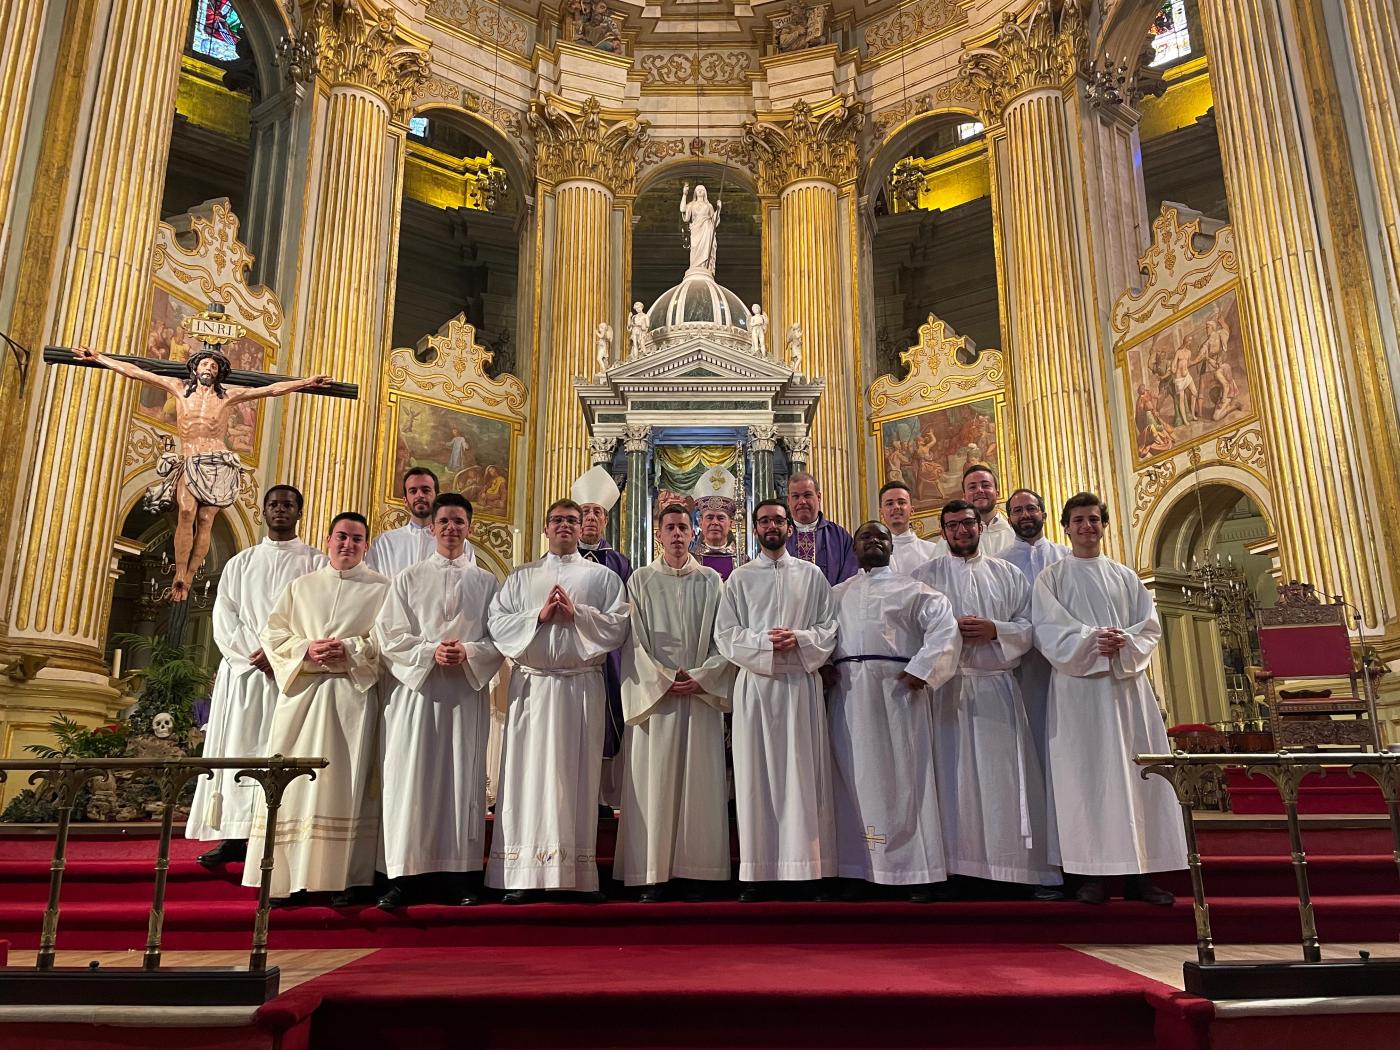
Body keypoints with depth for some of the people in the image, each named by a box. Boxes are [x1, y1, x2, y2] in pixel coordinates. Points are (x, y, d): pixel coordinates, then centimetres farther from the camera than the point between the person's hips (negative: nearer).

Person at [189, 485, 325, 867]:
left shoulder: (316, 562, 7)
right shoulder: (239, 563, 16)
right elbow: (224, 619, 6)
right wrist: (256, 653, -10)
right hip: (243, 670, 3)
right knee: (239, 749, 0)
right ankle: (235, 836, 4)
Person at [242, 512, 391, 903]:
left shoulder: (381, 589, 8)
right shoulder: (301, 586, 17)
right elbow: (273, 633, 10)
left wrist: (350, 651, -16)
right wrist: (305, 650, -8)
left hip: (352, 696, -3)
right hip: (301, 693, 3)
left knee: (342, 781, -5)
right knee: (295, 779, -2)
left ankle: (339, 877, -1)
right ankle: (290, 875, 4)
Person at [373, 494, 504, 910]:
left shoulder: (485, 582, 11)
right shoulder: (408, 578, 10)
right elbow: (389, 636, 2)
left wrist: (469, 653, -14)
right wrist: (429, 652, -13)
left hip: (467, 691, 1)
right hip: (415, 688, 0)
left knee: (463, 778, 1)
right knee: (411, 777, -3)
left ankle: (462, 874, 6)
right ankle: (405, 874, 2)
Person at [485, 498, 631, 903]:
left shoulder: (602, 576, 12)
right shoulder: (521, 577, 17)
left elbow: (617, 626, 0)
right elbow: (496, 622, 4)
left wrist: (576, 613, -11)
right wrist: (539, 616, -9)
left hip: (582, 685, -1)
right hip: (532, 684, 1)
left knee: (578, 774, -1)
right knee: (529, 774, -2)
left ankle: (582, 876, 3)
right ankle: (524, 877, 1)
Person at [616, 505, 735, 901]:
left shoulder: (711, 581, 10)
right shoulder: (640, 581, 8)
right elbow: (634, 641, 1)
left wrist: (702, 677, -10)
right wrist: (662, 680, -10)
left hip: (702, 694, 1)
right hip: (654, 694, -1)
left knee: (698, 782, 0)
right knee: (654, 782, -2)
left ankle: (694, 871, 6)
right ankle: (653, 875, 2)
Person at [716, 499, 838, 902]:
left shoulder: (811, 574, 12)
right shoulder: (740, 578, 11)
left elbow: (829, 628, 6)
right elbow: (725, 634, 3)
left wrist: (798, 639, -13)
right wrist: (764, 643, -13)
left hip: (801, 682, 0)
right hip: (755, 683, 0)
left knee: (803, 774, -2)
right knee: (756, 774, -1)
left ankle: (807, 868, 2)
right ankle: (758, 872, 2)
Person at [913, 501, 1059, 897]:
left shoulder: (1007, 575, 14)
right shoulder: (927, 575, 11)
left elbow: (1029, 626, 7)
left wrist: (994, 630, -9)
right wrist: (949, 629, -12)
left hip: (998, 685, 1)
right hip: (947, 686, -1)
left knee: (1007, 781, -1)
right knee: (954, 778, -2)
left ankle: (1033, 871, 3)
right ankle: (957, 867, 2)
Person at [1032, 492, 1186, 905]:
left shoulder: (1126, 577, 17)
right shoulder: (1052, 578, 7)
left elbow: (1150, 627, 8)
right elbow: (1047, 630, -4)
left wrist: (1124, 642, -12)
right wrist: (1091, 640, -19)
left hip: (1127, 683, 3)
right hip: (1077, 685, -3)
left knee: (1135, 772, 0)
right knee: (1085, 775, -5)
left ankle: (1139, 871, 5)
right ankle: (1092, 873, -2)